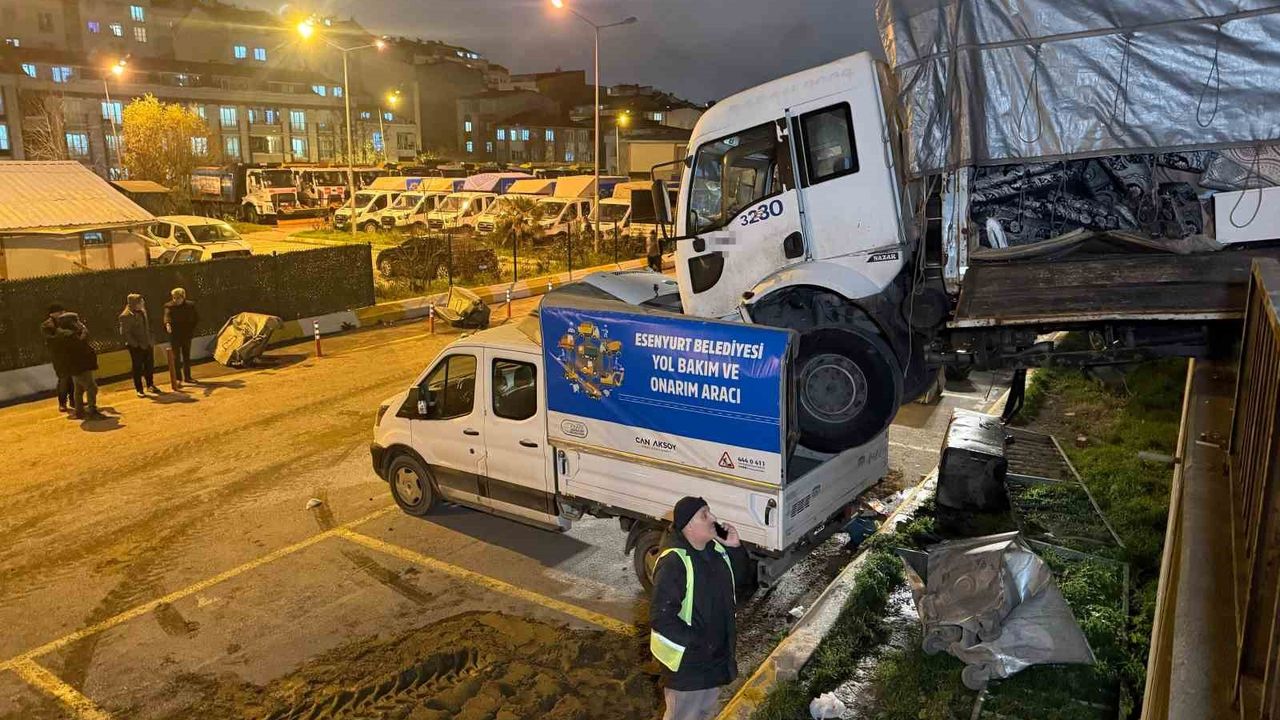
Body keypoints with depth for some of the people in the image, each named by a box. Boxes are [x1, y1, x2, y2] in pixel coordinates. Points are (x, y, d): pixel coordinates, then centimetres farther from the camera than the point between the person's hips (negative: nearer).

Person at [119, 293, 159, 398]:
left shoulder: (142, 311, 7)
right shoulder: (126, 316, -16)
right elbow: (124, 333, -17)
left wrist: (150, 340, 12)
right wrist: (135, 344, -18)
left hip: (147, 344, 7)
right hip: (136, 347, -7)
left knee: (149, 365, 14)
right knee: (137, 367, 3)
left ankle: (150, 385, 30)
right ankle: (139, 389, 13)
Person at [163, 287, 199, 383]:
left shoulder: (190, 305, 3)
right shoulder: (169, 306, -7)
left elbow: (196, 318, 14)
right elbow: (167, 316, -26)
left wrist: (192, 329, 5)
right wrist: (167, 324, -47)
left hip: (186, 335, 4)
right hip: (175, 335, -4)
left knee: (187, 356, 13)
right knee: (176, 356, -7)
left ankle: (187, 377, 23)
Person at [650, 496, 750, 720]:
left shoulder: (716, 549, -3)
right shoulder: (673, 563, -29)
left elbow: (737, 580, 11)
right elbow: (661, 618, -29)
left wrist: (736, 549, -6)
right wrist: (697, 643, -25)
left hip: (717, 653, 8)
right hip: (687, 660, -7)